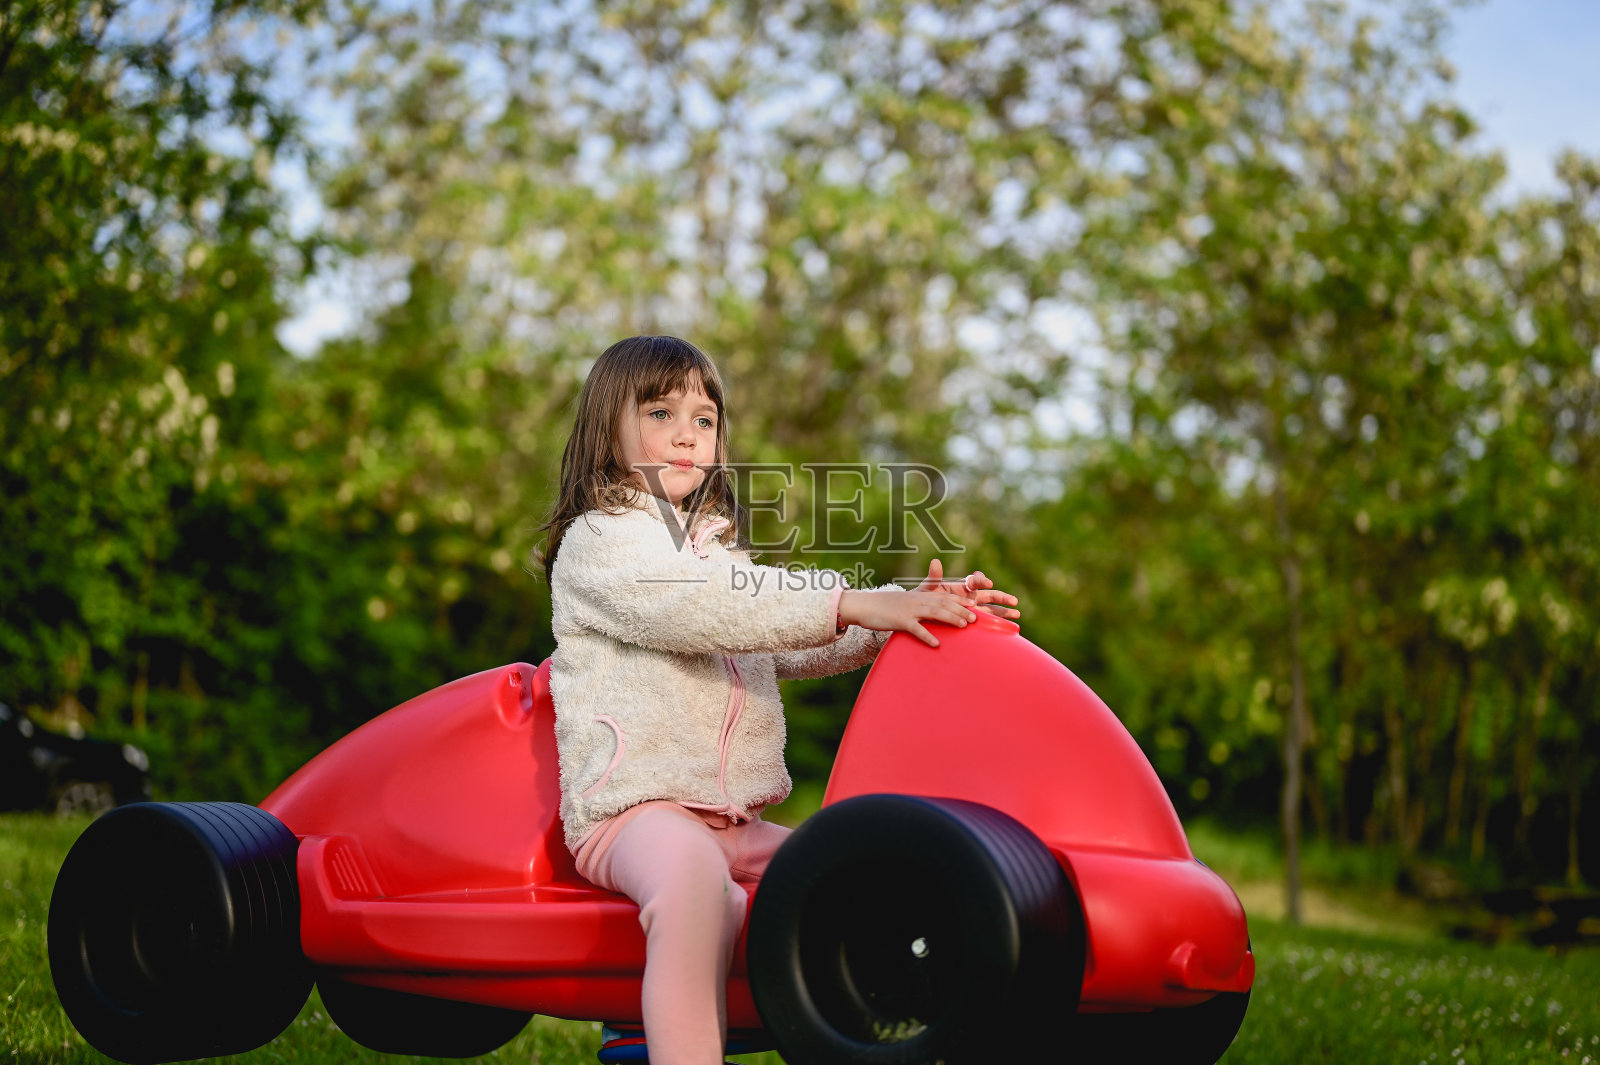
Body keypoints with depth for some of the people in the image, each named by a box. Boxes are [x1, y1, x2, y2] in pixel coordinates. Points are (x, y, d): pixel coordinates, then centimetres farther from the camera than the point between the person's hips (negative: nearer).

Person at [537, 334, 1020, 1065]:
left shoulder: (717, 548, 26)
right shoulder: (598, 541, -2)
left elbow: (796, 648, 15)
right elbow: (699, 608, -20)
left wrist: (911, 609, -1)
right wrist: (852, 605, -26)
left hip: (731, 821, 8)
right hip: (633, 806, -8)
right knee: (692, 875, -37)